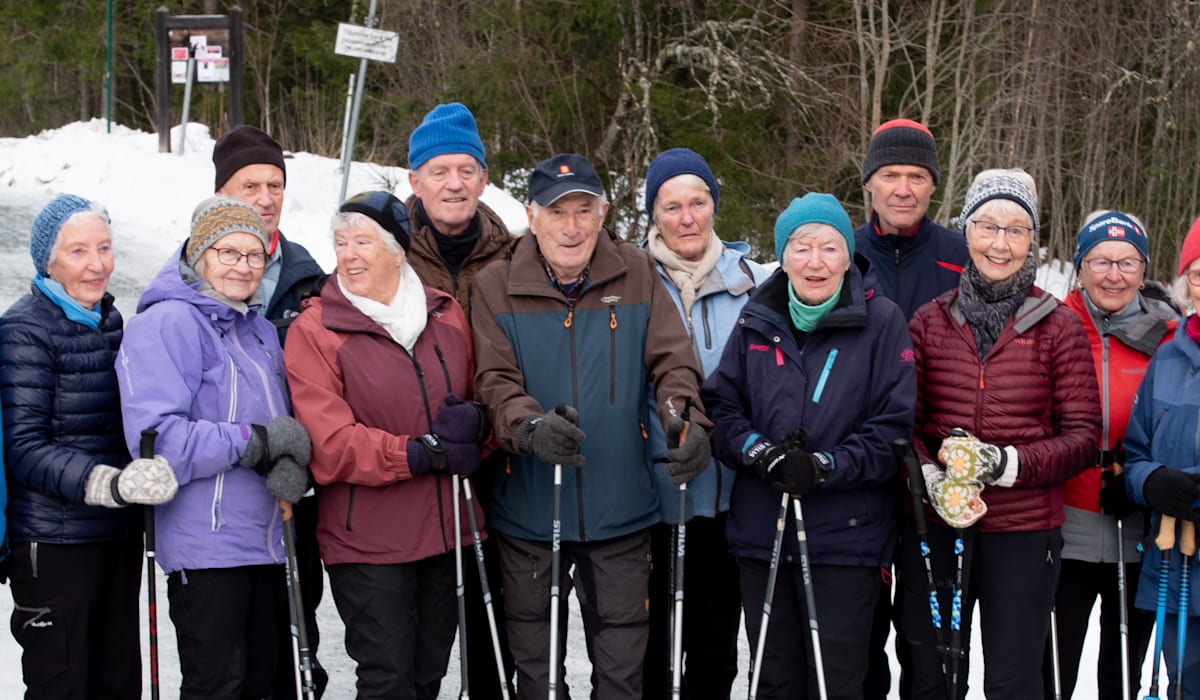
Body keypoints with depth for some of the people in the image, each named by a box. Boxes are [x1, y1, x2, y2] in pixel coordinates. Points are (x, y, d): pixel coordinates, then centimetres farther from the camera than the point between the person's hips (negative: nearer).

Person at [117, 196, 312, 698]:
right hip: (206, 546, -8)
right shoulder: (165, 323, -12)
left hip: (268, 541, 8)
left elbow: (286, 423, 16)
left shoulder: (259, 329, 14)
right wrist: (255, 442, -19)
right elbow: (156, 438, -22)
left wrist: (289, 463, -8)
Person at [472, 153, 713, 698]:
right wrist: (531, 427, -32)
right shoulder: (496, 288, -3)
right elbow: (495, 383, -11)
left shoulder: (636, 275, 1)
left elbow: (672, 361, -4)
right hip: (528, 509, 0)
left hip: (620, 510, 1)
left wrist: (685, 418, -25)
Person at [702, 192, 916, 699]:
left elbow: (896, 424, -7)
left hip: (846, 538, -3)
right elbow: (719, 404, 7)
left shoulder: (882, 321, -4)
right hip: (760, 535, 4)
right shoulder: (756, 321, 7)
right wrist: (758, 451, -11)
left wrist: (825, 467, -17)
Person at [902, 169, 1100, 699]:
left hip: (1023, 532, -2)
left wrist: (1007, 464, -19)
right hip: (934, 526, 2)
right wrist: (931, 477, -16)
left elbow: (1083, 436, -3)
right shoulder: (931, 321, 5)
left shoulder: (1059, 327, -1)